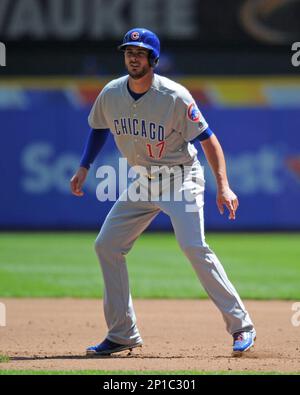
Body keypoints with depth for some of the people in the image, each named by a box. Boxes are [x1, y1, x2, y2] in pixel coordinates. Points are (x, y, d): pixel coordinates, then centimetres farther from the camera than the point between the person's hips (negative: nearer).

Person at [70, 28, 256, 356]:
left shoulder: (174, 96, -21)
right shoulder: (111, 94, -5)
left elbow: (207, 138, -18)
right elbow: (99, 128, 17)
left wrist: (223, 187, -26)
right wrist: (84, 167, 9)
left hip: (181, 177, -6)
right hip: (144, 180, 6)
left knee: (194, 247, -23)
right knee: (106, 246, 1)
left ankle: (241, 326, -14)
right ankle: (123, 335, 9)